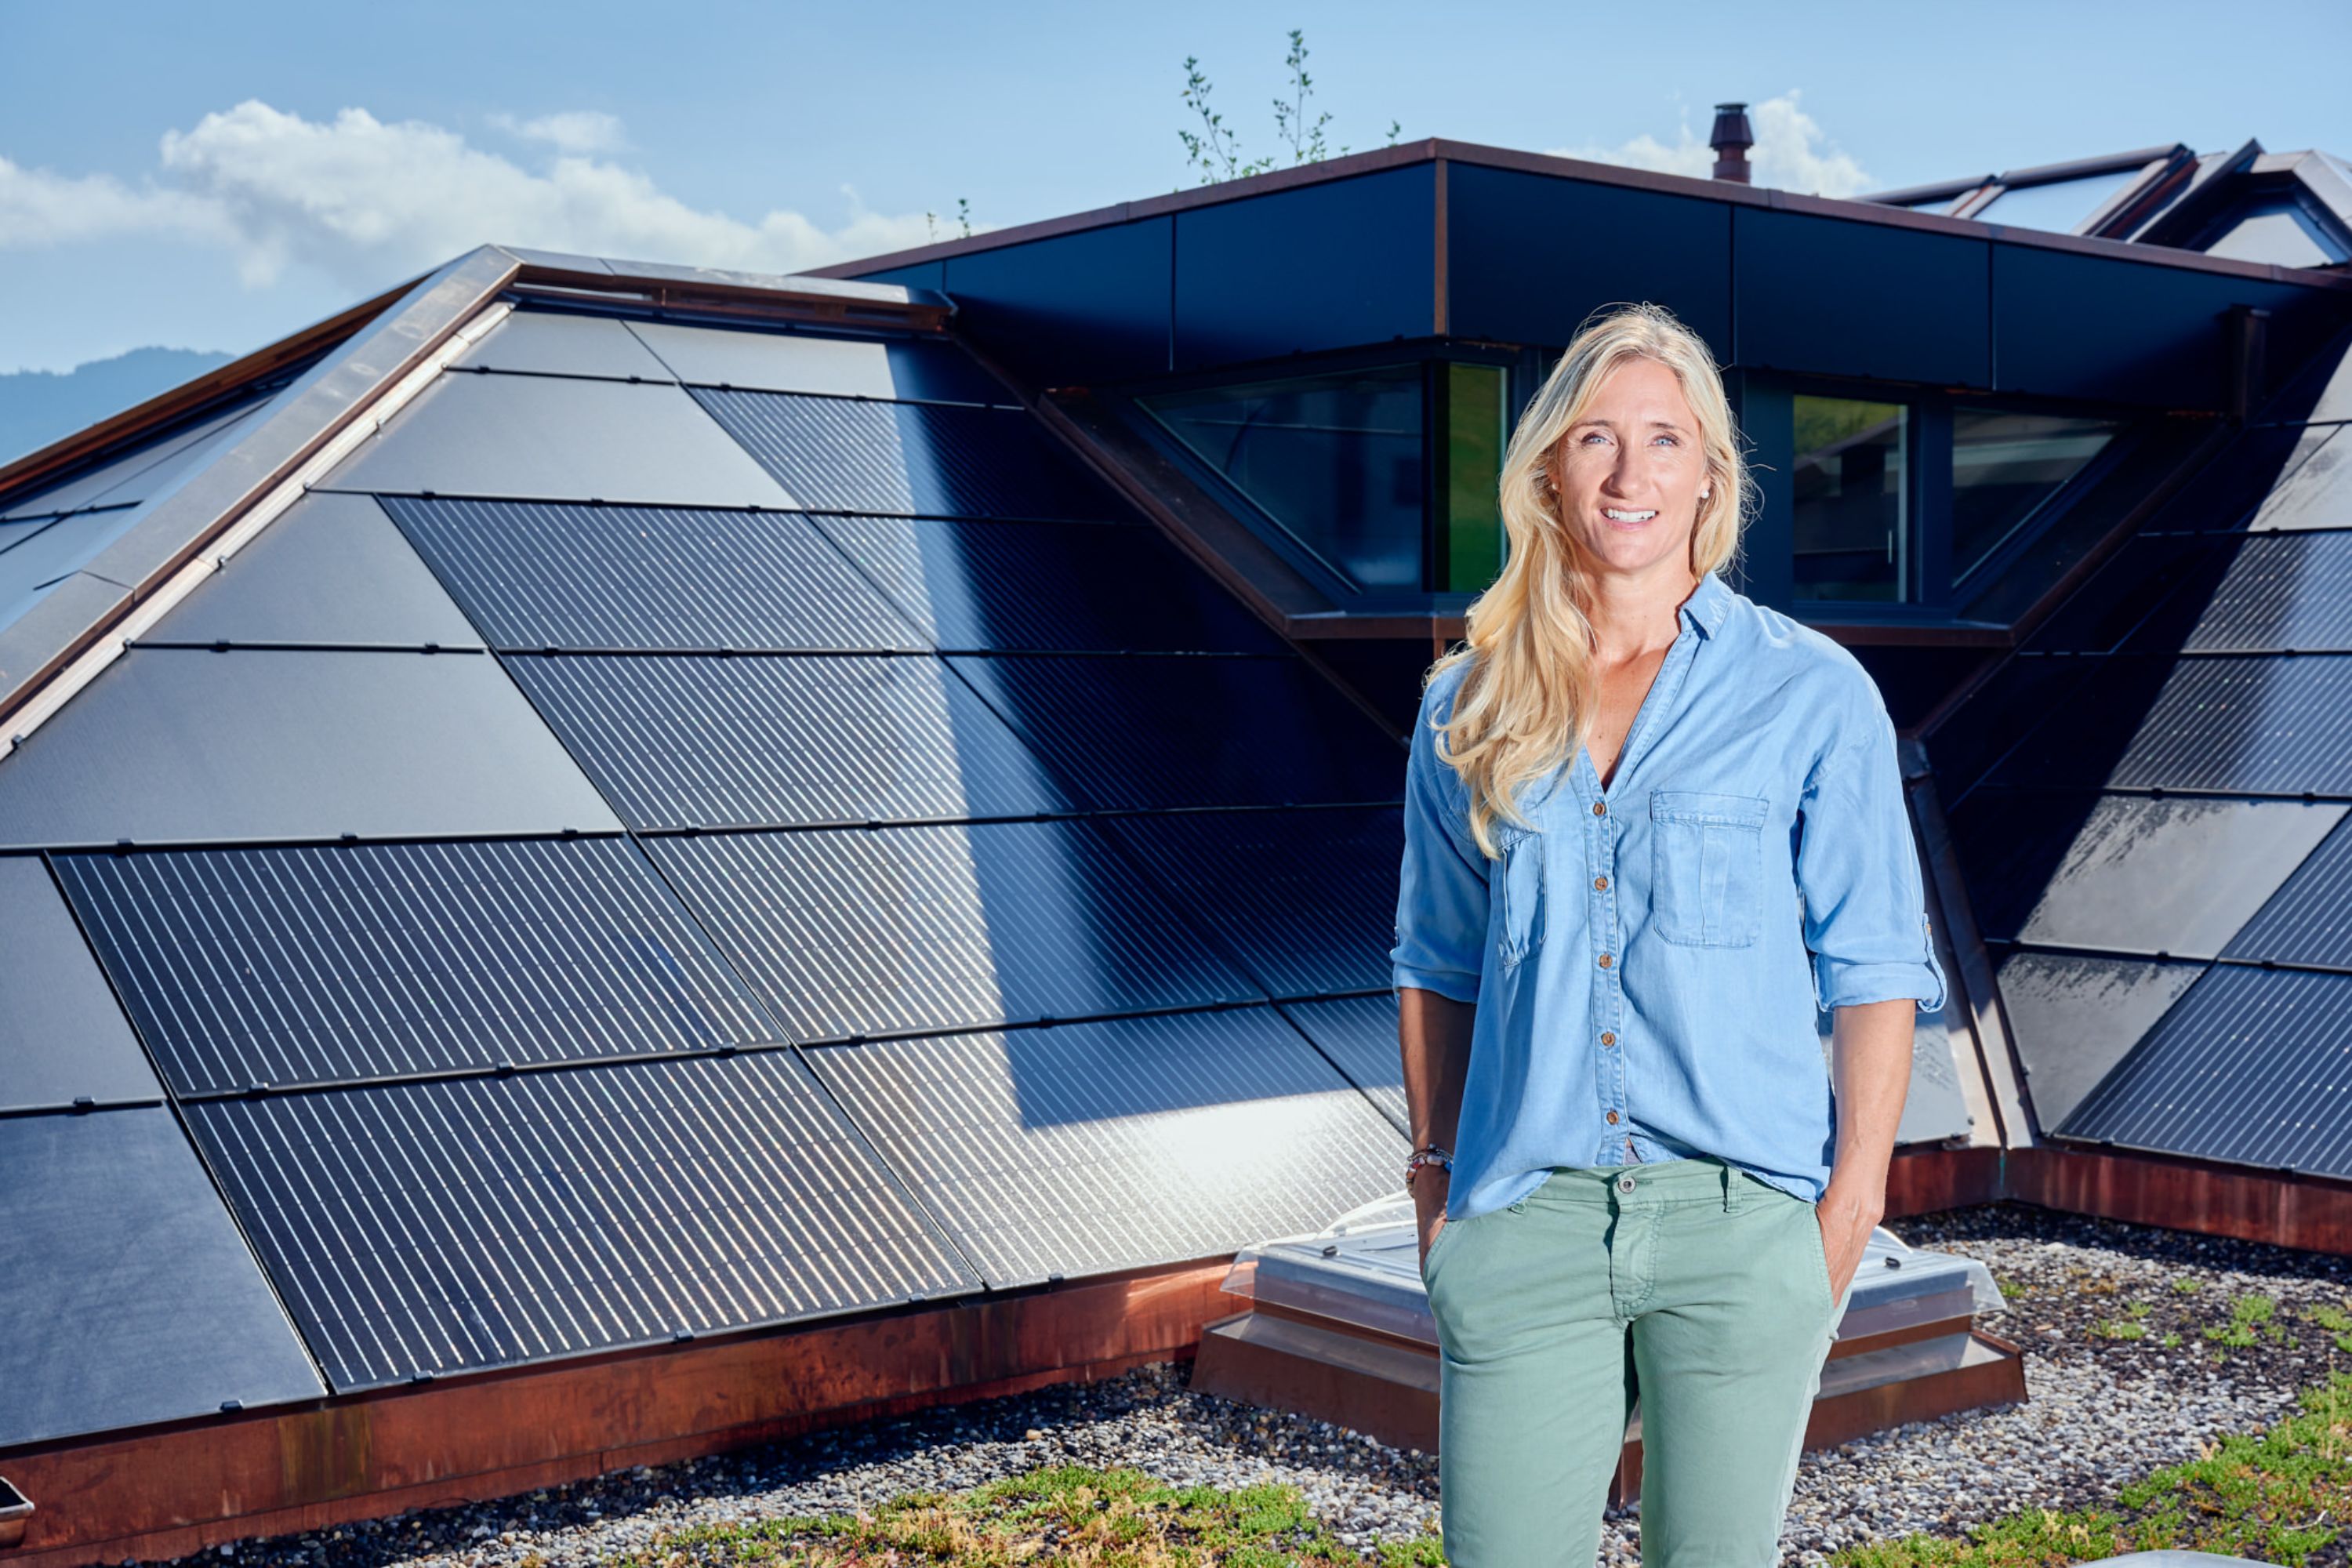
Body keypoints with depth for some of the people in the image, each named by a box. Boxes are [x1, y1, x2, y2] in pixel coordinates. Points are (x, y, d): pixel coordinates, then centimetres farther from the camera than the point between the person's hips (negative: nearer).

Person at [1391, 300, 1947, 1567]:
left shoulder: (1812, 694, -1)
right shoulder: (1471, 705, 7)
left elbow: (1874, 973, -1)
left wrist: (1850, 1205, -6)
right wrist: (1436, 1176, 11)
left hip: (1742, 1223, -2)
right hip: (1526, 1222, 2)